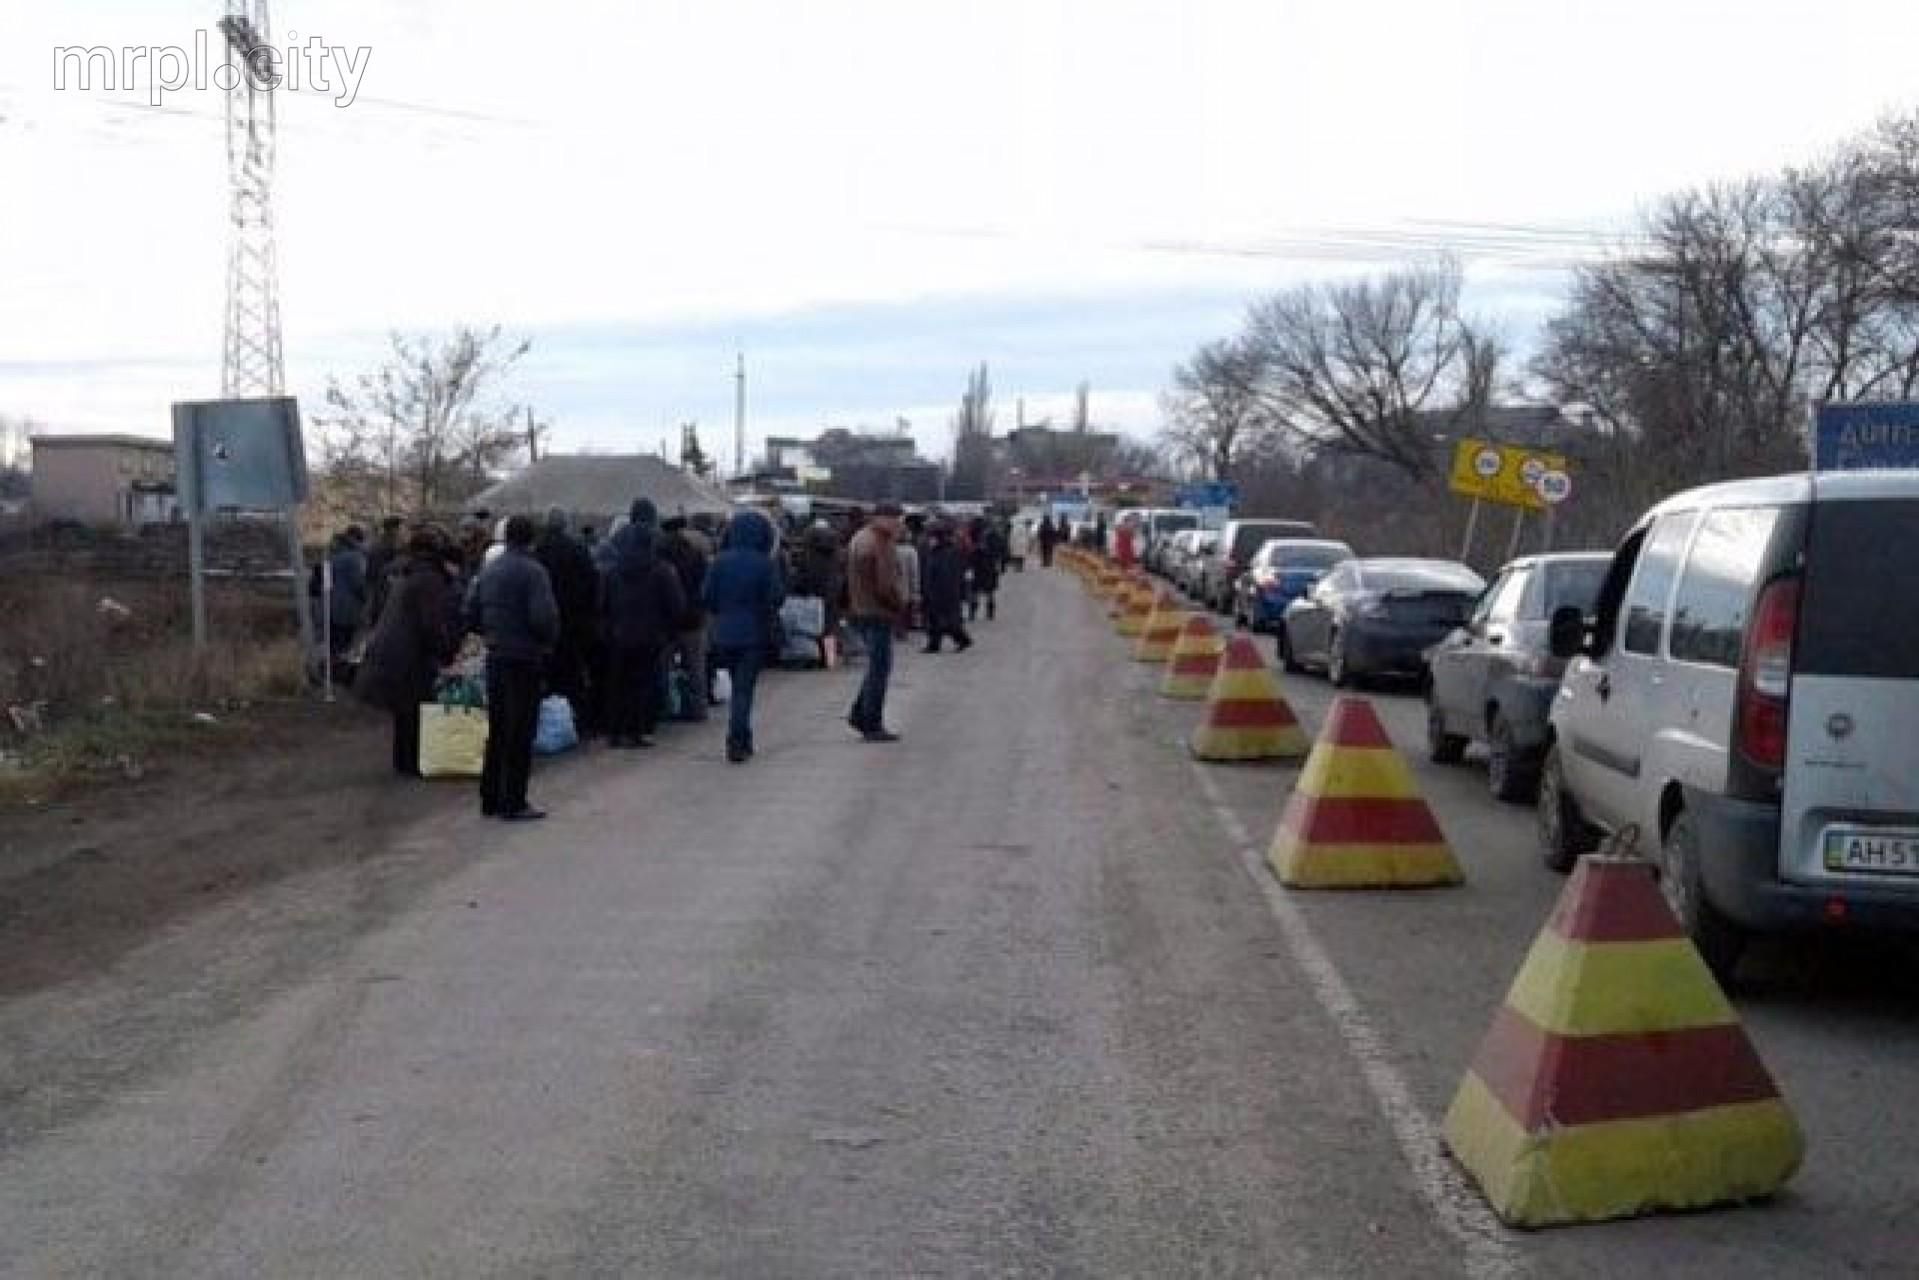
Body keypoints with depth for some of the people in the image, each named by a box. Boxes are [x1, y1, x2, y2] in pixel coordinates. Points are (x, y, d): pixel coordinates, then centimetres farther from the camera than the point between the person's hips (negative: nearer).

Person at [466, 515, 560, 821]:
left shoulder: (488, 571, 8)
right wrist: (550, 640, -3)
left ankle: (490, 798, 21)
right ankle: (513, 803, 0)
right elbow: (544, 617, -21)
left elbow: (470, 615, 10)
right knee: (521, 733, -1)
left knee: (497, 730, 15)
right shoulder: (533, 572, -14)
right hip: (525, 658, -7)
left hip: (495, 657, 7)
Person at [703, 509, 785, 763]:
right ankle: (737, 742, -9)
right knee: (744, 689, 0)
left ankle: (741, 741, 24)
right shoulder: (766, 564, -11)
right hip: (754, 635, -3)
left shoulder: (720, 561, -3)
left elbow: (706, 597, -2)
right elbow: (776, 597, -11)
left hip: (724, 634, 3)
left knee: (739, 687, 17)